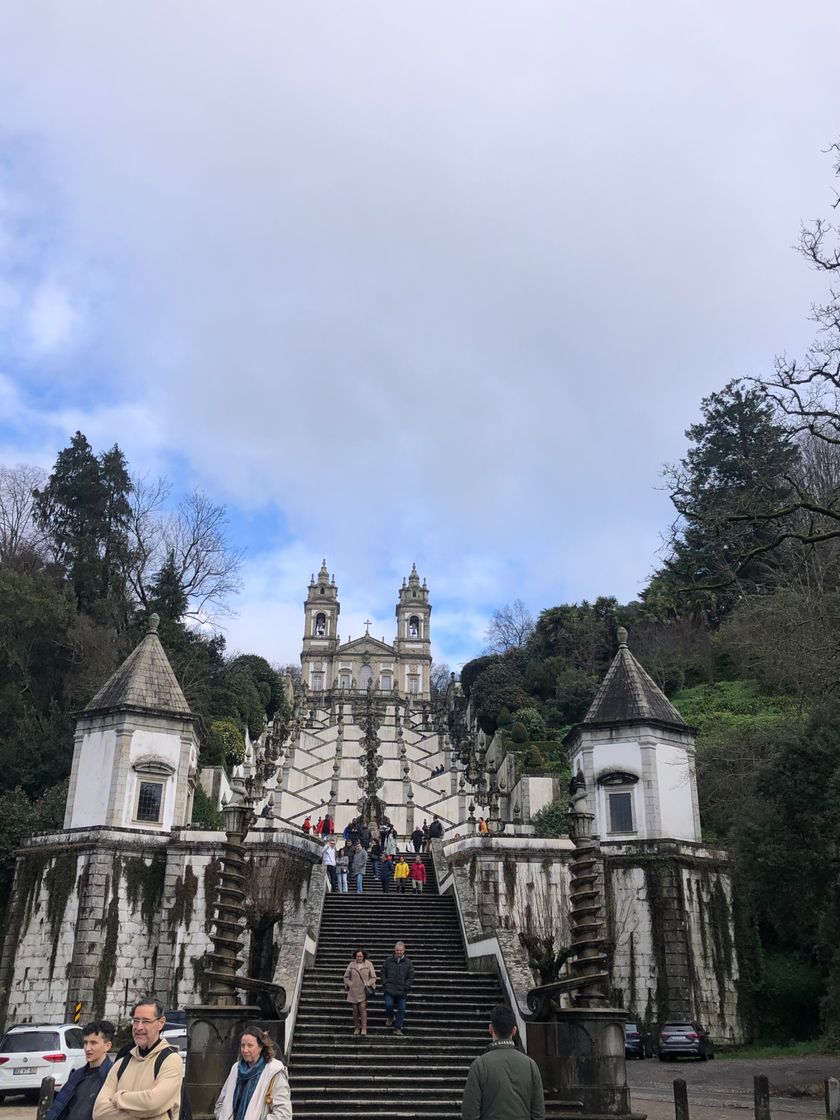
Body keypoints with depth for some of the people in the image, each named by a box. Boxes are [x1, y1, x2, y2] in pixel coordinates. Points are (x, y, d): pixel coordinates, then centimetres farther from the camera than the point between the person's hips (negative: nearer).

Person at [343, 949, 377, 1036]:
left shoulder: (368, 964, 0)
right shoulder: (351, 964, 3)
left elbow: (373, 977, 5)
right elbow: (346, 977, 11)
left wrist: (368, 985, -8)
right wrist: (350, 984, -3)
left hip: (364, 991, -2)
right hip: (354, 991, 2)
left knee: (362, 1007, -13)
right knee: (355, 1009, 4)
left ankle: (364, 1028, -8)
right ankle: (356, 1028, 17)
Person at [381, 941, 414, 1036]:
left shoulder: (408, 963, 3)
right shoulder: (389, 961, 4)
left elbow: (411, 976, 4)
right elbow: (383, 972, 10)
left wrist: (406, 987, -7)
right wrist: (385, 983, -1)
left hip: (402, 991, 0)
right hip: (390, 990, 0)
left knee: (401, 1009, 2)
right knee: (389, 1005, -14)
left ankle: (398, 1028, 15)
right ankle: (390, 1017, 20)